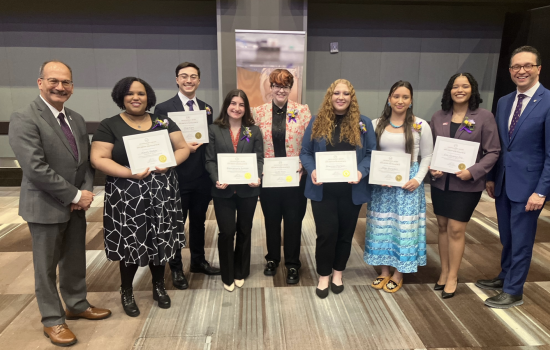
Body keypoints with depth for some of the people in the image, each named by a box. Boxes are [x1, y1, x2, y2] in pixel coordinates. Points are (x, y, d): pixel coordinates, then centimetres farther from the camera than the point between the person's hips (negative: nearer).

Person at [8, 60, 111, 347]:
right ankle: (52, 321, 27)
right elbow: (36, 168, -23)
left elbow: (86, 160, 10)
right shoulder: (24, 119, -15)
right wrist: (75, 195, -18)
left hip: (76, 205, 7)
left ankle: (77, 305, 38)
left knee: (75, 261, 19)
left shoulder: (77, 119, 8)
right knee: (46, 267, 10)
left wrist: (86, 191, -7)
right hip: (46, 207, -6)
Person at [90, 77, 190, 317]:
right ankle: (126, 292, 28)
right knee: (131, 244, 4)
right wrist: (130, 173, -21)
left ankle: (159, 286, 33)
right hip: (127, 197, -3)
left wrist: (169, 162, -15)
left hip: (162, 194, 3)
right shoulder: (109, 126, -2)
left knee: (161, 241, 10)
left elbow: (183, 148, 5)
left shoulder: (163, 123, 7)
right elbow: (98, 159, -9)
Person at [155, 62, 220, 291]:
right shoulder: (163, 108, -6)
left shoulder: (206, 108, 8)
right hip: (177, 178, -4)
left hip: (202, 177, 5)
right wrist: (183, 147, -22)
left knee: (198, 221, 18)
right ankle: (176, 269, 28)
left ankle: (198, 261, 37)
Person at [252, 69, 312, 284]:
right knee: (271, 220, 14)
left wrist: (304, 166, -12)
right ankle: (272, 259, 34)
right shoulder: (259, 112, 2)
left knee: (293, 221, 7)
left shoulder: (303, 111, -1)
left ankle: (292, 264, 24)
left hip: (295, 177, -1)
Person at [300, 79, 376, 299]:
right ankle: (323, 276, 21)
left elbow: (371, 153, 1)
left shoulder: (363, 123, 2)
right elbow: (305, 152, 2)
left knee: (345, 232, 13)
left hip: (352, 189, 1)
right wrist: (312, 170, -17)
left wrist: (362, 172, -18)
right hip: (322, 189, -1)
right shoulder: (317, 122, 2)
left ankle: (338, 273, 34)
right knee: (326, 233, 1)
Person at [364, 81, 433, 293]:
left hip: (408, 182, -2)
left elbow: (427, 156, 1)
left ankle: (398, 274, 21)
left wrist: (418, 179, -11)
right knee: (382, 225, 9)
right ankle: (384, 271, 24)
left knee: (404, 225, 5)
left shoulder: (420, 125, -2)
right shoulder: (377, 124, 3)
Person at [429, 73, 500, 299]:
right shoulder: (438, 117, 4)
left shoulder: (484, 117, -4)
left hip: (467, 184, -3)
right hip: (440, 182, 3)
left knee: (456, 229, 0)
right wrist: (431, 168, -8)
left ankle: (452, 277, 17)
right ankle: (444, 272, 26)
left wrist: (473, 172, -17)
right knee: (443, 226, 11)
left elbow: (493, 152, -5)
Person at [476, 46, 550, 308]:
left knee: (521, 241, 7)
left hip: (527, 185, -6)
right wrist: (491, 177, 11)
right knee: (506, 237, 20)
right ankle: (505, 277, 39)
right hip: (503, 183, 6)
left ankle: (513, 292, 23)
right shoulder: (504, 102, 8)